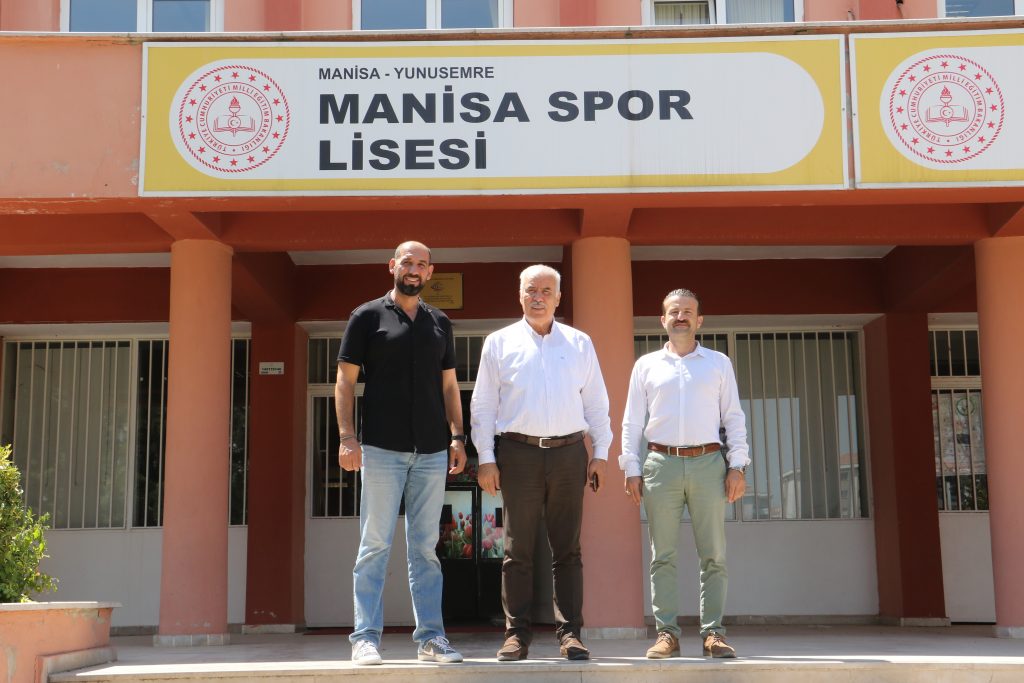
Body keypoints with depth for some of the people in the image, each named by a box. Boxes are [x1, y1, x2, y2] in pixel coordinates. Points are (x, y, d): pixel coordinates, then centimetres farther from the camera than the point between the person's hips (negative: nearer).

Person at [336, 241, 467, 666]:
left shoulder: (440, 323, 15)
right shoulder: (368, 316, 3)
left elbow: (448, 384, 16)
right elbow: (345, 380, -1)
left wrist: (457, 436, 5)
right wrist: (346, 436, -11)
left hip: (432, 451, 4)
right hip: (382, 448, -4)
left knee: (425, 547, 7)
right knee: (375, 544, -1)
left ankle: (430, 637, 11)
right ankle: (366, 638, 3)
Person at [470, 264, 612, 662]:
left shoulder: (580, 344, 12)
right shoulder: (499, 343, 8)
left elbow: (596, 403, 13)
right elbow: (483, 405, 6)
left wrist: (601, 453, 6)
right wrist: (486, 459, -1)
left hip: (569, 453, 1)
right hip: (518, 453, -1)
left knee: (567, 550, 3)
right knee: (518, 549, 1)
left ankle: (570, 633, 6)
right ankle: (517, 633, 7)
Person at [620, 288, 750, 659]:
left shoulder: (719, 363, 12)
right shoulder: (647, 365, 12)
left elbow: (734, 417, 9)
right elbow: (632, 421, 10)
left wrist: (737, 465, -1)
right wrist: (631, 469, 1)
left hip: (708, 463, 0)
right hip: (661, 464, 0)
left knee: (713, 555, -1)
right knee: (662, 556, 0)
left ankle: (713, 632, 3)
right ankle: (666, 632, 3)